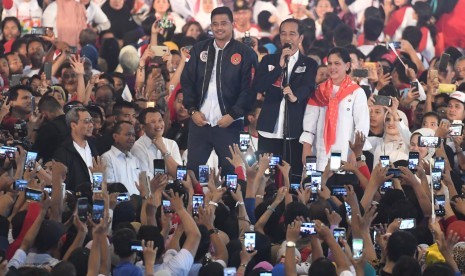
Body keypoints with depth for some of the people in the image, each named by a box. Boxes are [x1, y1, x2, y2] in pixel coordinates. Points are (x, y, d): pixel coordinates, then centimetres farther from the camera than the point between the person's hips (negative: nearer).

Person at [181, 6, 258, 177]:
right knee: (193, 168, 3)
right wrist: (193, 110, -1)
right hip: (199, 121, 3)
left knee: (230, 169, 0)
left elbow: (249, 88, -5)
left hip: (229, 123, -3)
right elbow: (187, 81, 10)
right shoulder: (199, 50, 10)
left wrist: (233, 115, -10)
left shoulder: (245, 53, -1)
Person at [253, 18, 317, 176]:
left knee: (294, 174, -4)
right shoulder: (268, 60, 12)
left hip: (295, 131, -2)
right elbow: (257, 87, -1)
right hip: (269, 130, 2)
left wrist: (295, 96, -34)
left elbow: (308, 88, -11)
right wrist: (280, 66, -10)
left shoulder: (309, 64, 6)